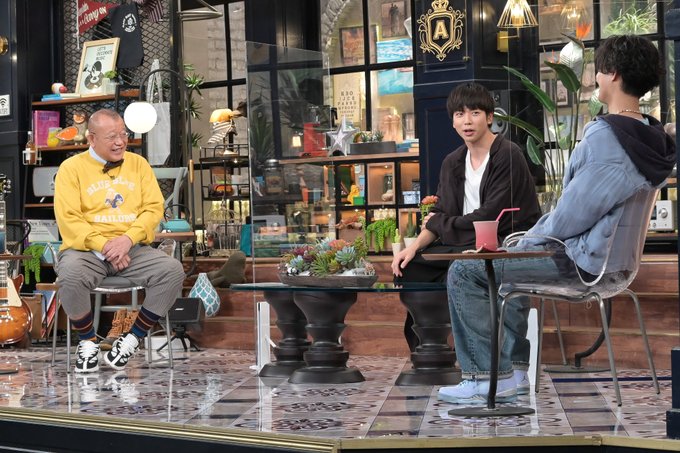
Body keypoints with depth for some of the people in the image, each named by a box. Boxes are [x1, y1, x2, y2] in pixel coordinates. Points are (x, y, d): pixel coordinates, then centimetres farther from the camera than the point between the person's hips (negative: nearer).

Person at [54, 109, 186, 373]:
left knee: (173, 270, -24)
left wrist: (127, 238, -14)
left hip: (133, 248, 3)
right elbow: (68, 219, -7)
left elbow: (154, 208, 3)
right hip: (87, 249, -2)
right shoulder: (72, 167, 2)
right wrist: (103, 246, -18)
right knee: (70, 274, -36)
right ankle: (87, 341, -8)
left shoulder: (138, 164, 11)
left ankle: (133, 338, -6)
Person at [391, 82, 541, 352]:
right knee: (408, 266, -10)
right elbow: (439, 217, 9)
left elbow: (490, 218, -17)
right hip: (463, 244, 8)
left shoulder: (508, 156, -11)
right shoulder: (453, 163, 13)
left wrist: (440, 222, -4)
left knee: (450, 279, -30)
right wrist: (415, 245, -11)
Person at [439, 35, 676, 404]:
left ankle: (492, 375, -1)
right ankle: (515, 361, 31)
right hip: (615, 254, 10)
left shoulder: (604, 136, -25)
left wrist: (533, 238, -5)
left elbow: (573, 214, -24)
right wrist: (534, 236, 13)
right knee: (513, 253, 32)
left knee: (463, 272, -5)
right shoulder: (651, 136, 4)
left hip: (583, 260, -10)